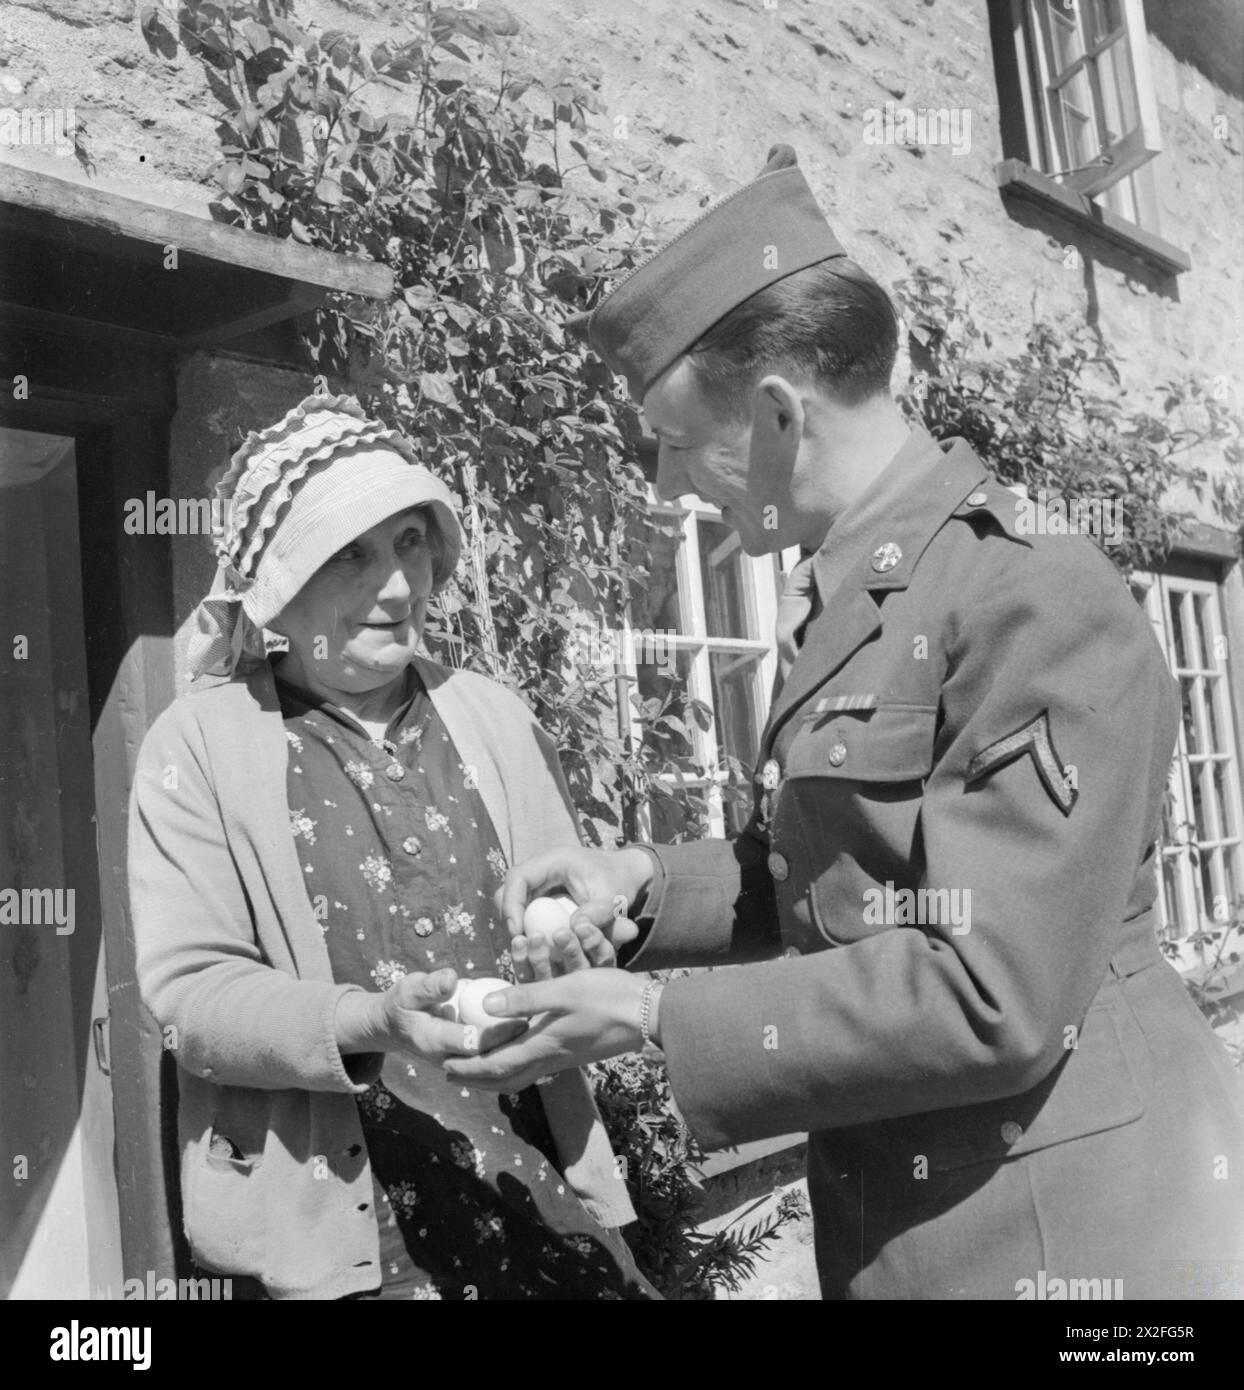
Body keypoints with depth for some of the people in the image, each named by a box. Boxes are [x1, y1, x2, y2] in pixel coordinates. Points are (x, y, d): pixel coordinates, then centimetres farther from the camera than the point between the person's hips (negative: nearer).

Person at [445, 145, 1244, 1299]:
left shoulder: (1038, 602, -21)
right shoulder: (840, 605, 7)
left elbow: (988, 999, -25)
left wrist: (652, 1017, -19)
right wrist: (653, 884, 0)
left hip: (1066, 1237, -7)